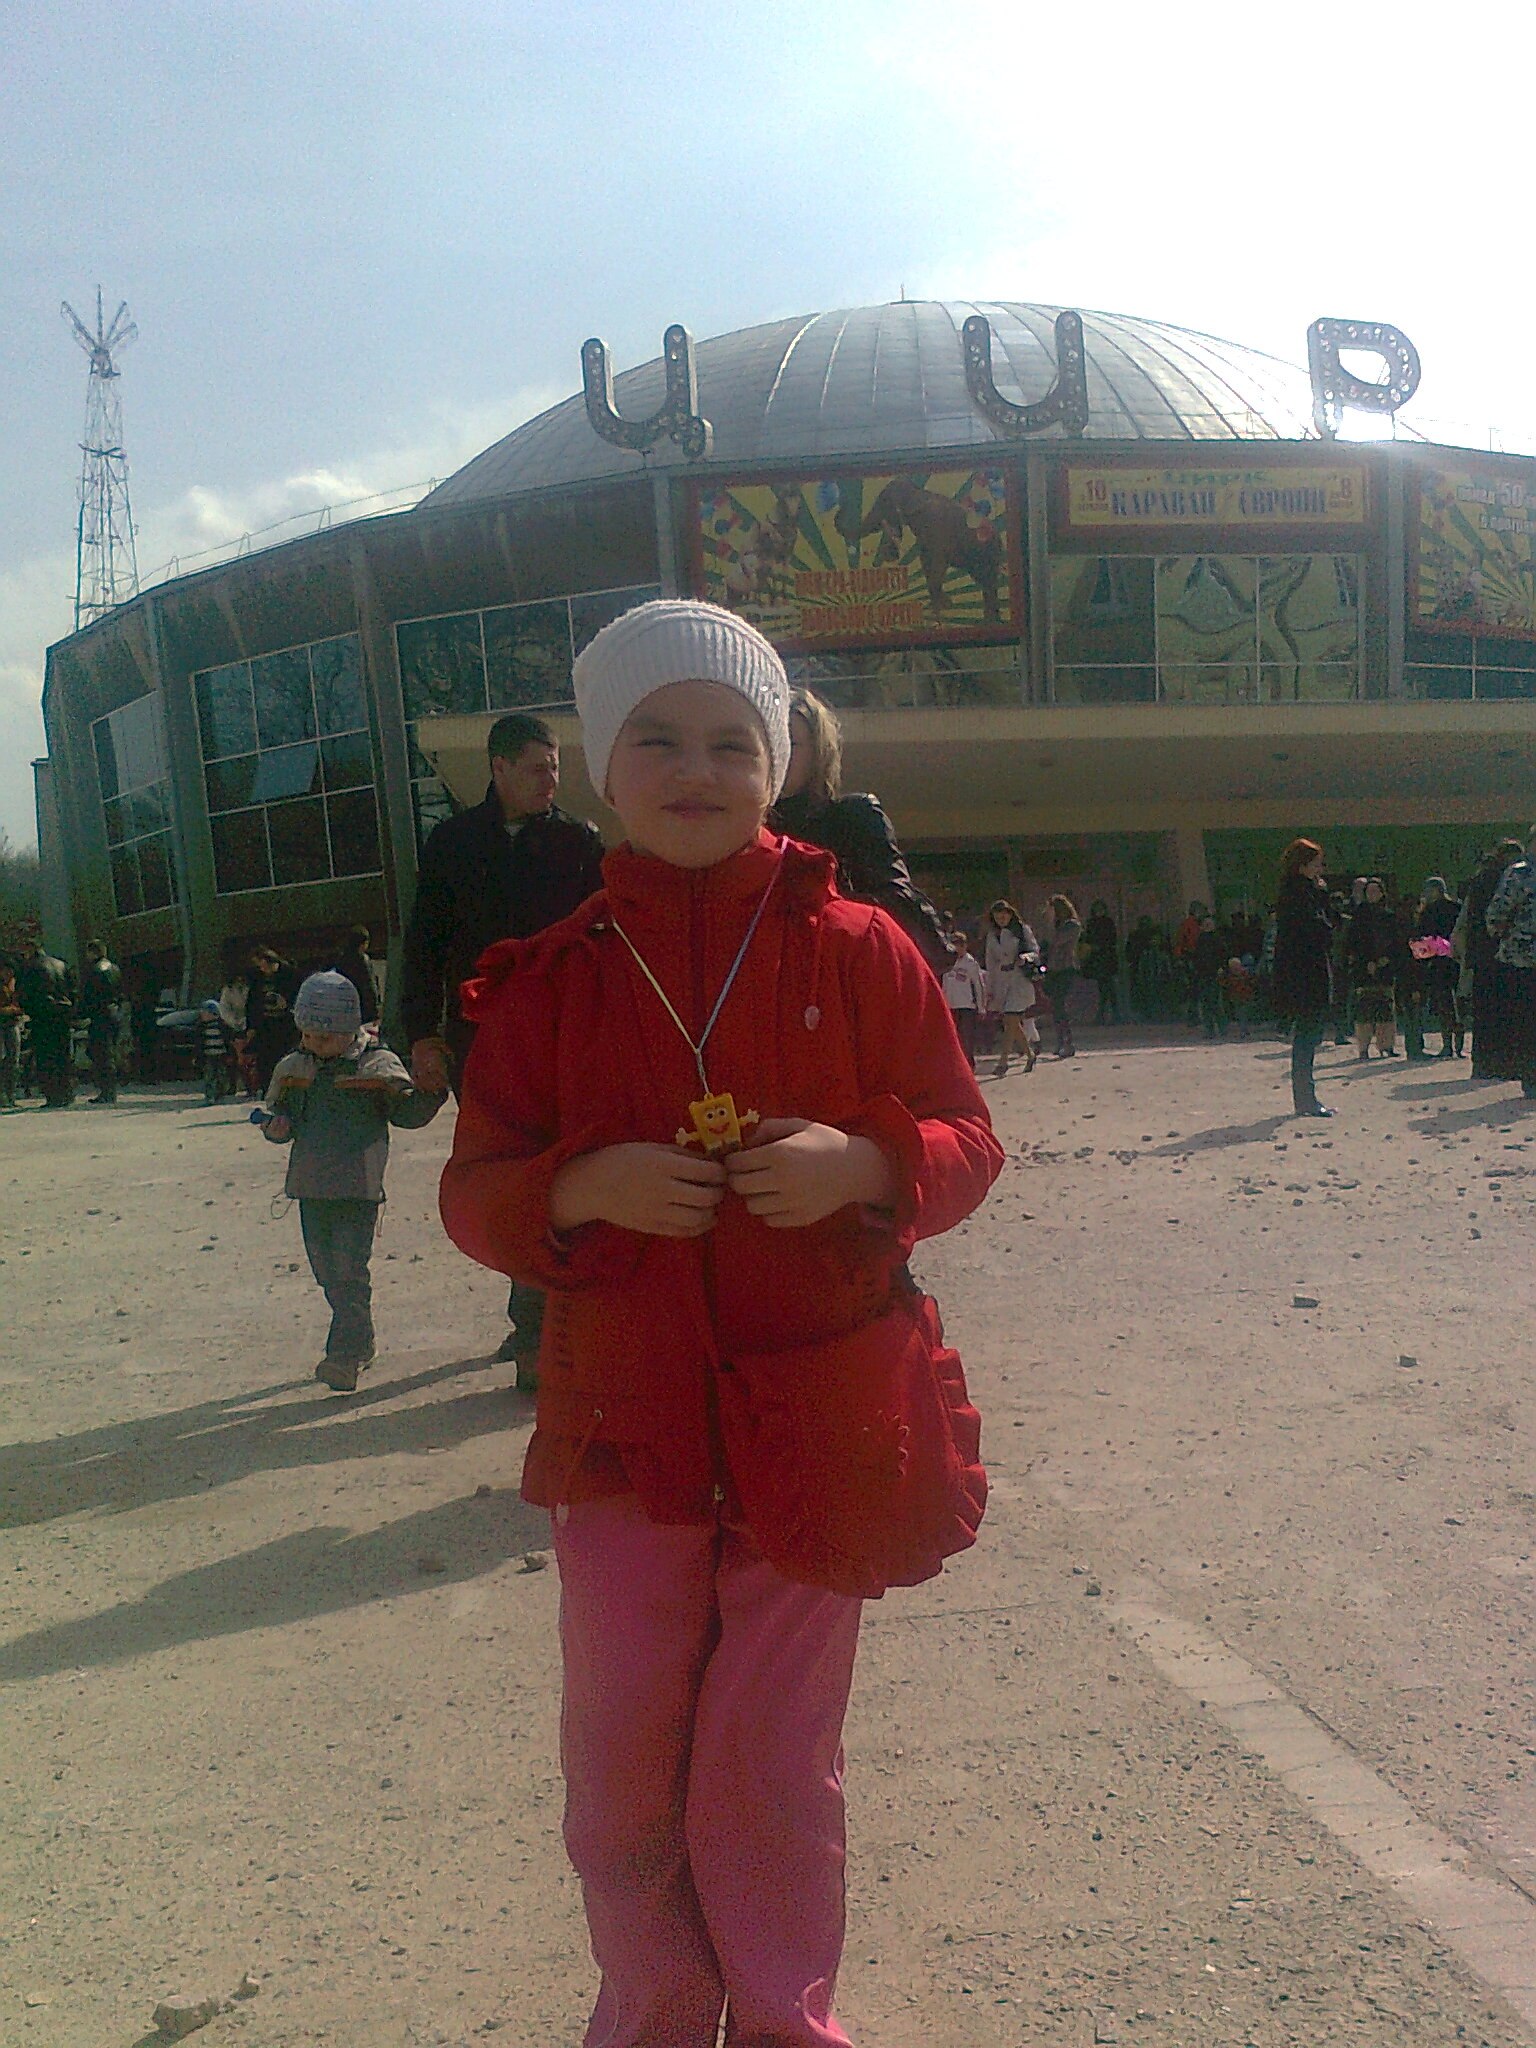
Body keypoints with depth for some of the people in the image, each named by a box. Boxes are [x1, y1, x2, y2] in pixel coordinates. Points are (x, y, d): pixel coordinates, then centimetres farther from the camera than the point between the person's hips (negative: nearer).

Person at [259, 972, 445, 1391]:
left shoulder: (377, 1065, -5)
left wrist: (429, 1093, -23)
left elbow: (406, 1113, -5)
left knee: (350, 1270, -11)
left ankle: (344, 1356, -12)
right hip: (311, 1187, 6)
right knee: (327, 1272, 14)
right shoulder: (292, 1068, 8)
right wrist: (276, 1126, -6)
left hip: (358, 1187, -5)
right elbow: (278, 1113, 16)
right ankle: (360, 1342, 30)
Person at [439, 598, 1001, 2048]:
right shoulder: (548, 981, 0)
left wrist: (864, 1165, -20)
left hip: (818, 1421, -1)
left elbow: (965, 1143, 1)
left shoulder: (856, 951, -4)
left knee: (773, 1764, 13)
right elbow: (474, 1195, 2)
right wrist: (581, 1189, -19)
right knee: (621, 1765, 11)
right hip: (623, 1422, 2)